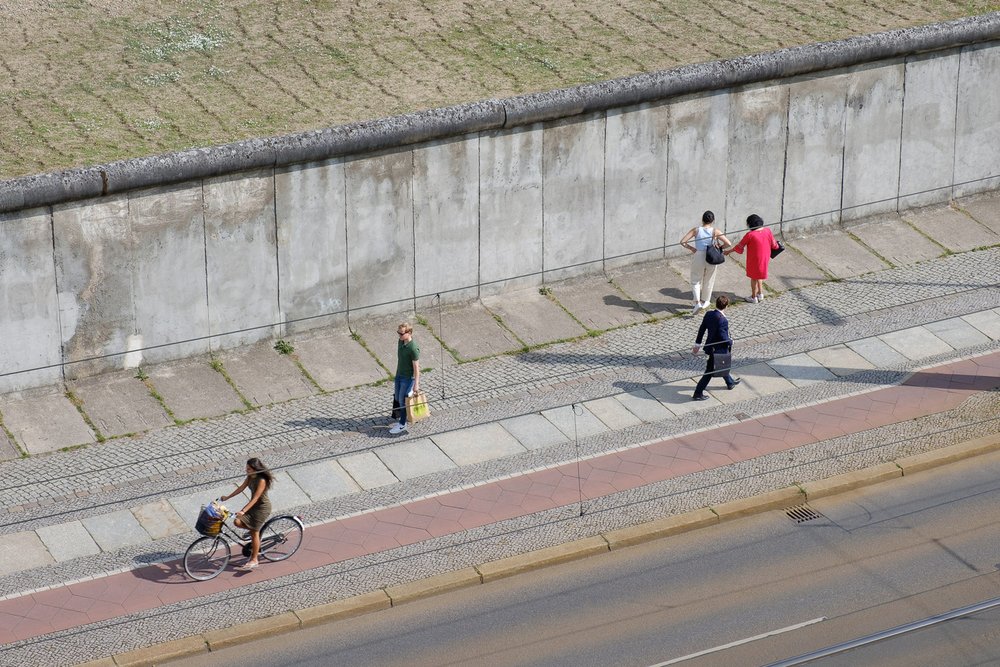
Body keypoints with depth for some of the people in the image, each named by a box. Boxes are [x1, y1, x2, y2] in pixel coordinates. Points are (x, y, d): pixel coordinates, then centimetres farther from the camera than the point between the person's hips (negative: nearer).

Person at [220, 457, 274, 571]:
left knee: (254, 533, -3)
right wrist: (227, 497, 10)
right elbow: (241, 488, 10)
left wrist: (243, 511, -35)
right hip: (254, 505, 8)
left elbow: (255, 498, -30)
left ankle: (253, 560, 7)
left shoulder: (261, 480, -27)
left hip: (262, 507, -8)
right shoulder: (250, 477, -1)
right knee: (237, 522, -5)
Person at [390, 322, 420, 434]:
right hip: (399, 375, 8)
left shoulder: (413, 348, -27)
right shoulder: (400, 342, -2)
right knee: (397, 398, 18)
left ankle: (402, 424, 14)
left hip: (408, 377, -8)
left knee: (402, 400, 0)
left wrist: (416, 384, -19)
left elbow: (416, 367, -22)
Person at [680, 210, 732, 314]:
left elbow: (682, 242, -15)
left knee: (695, 281, 15)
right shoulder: (715, 232, -9)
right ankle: (705, 301, 38)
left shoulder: (696, 230, -9)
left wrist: (691, 248, -1)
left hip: (698, 258, -1)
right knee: (708, 281, 22)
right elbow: (728, 244, -12)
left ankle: (697, 302, -3)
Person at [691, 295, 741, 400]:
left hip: (710, 346, 8)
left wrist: (697, 344, 12)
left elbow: (701, 329, 2)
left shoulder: (709, 314, -6)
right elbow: (723, 337, -28)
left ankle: (730, 382, 53)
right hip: (718, 349, -8)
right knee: (710, 372, 5)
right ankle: (698, 394, 10)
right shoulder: (722, 320, -30)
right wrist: (730, 342, -7)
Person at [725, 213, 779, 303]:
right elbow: (774, 245, 1)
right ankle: (760, 293, 35)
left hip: (754, 260, -5)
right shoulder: (767, 231, -11)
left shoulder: (750, 235, -24)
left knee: (754, 278, 14)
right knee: (759, 276, 27)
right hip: (765, 258, 5)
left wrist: (728, 251, 1)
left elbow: (739, 246, -13)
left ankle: (754, 297, 27)